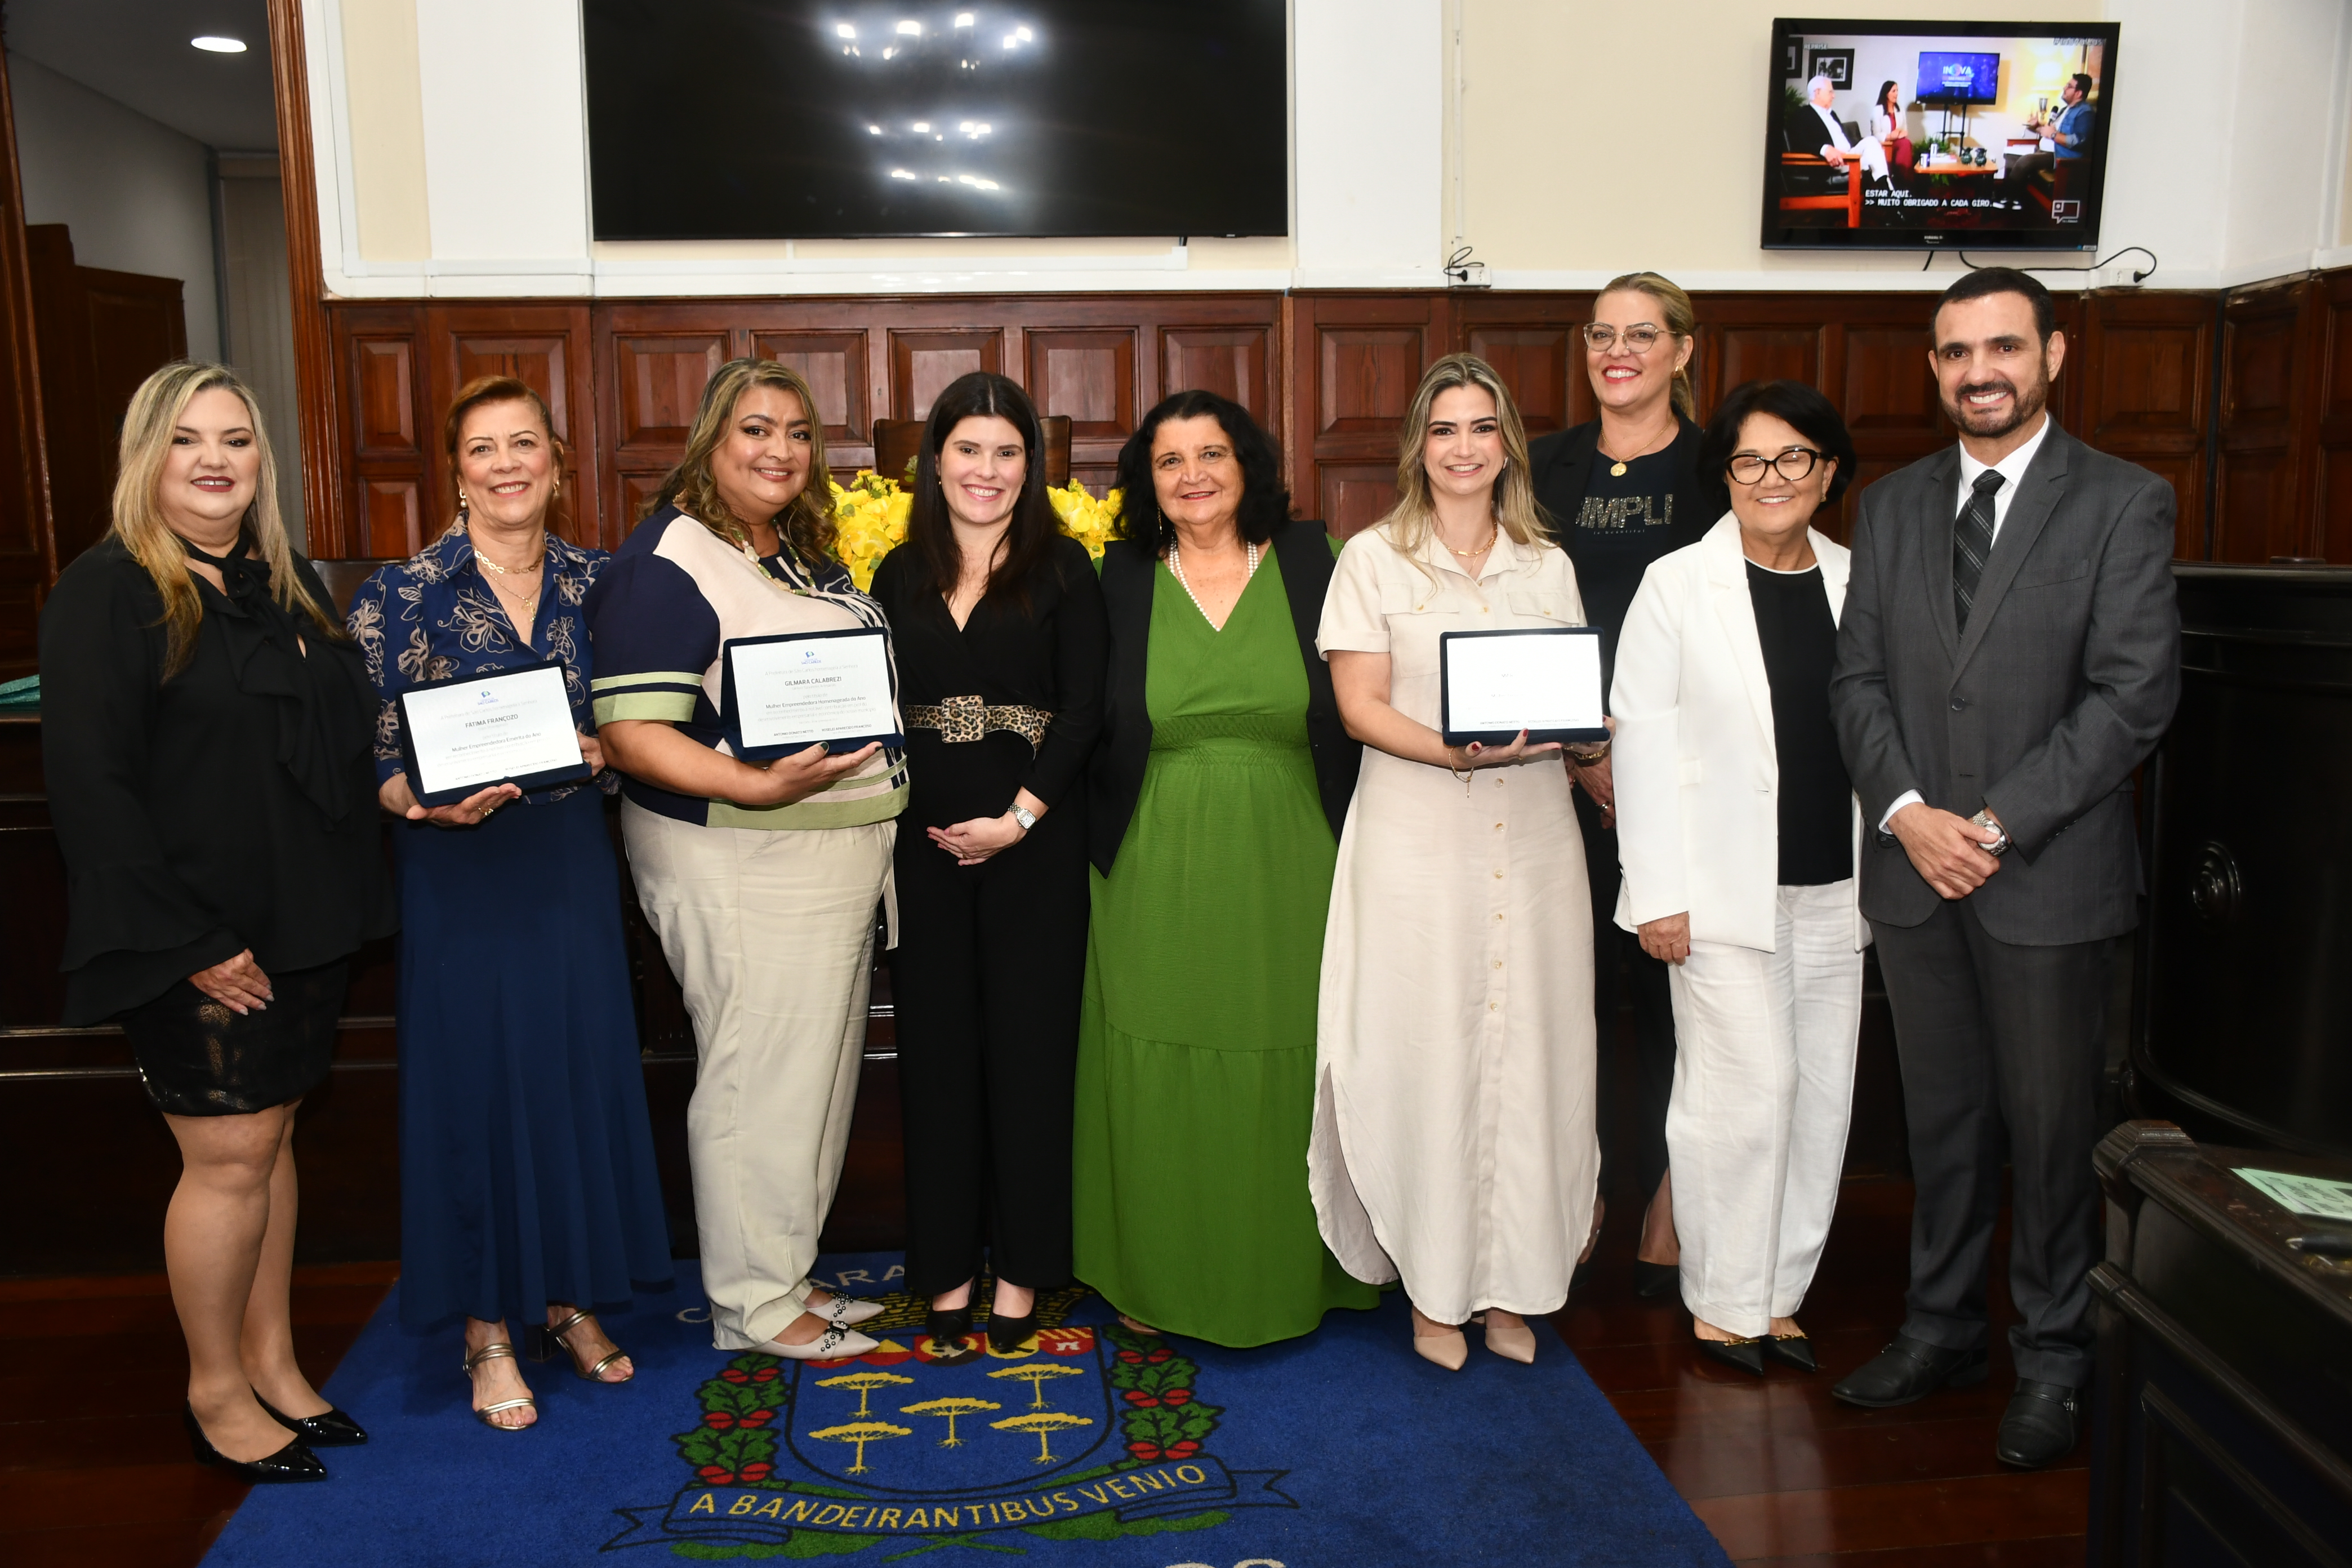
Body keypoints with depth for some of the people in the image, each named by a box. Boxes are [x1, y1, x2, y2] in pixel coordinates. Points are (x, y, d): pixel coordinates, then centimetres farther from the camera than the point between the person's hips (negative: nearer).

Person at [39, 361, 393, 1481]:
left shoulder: (292, 587, 13)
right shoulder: (107, 593, -10)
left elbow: (347, 739, 20)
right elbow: (89, 781, -16)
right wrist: (187, 942, -18)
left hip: (304, 923, 6)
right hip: (195, 941, -6)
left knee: (270, 1140, 14)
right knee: (229, 1157, 0)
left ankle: (272, 1363, 27)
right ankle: (216, 1395, 19)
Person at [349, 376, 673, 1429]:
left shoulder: (594, 582, 5)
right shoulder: (401, 594, -5)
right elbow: (367, 758, -5)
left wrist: (597, 751, -11)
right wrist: (432, 802, -24)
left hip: (571, 860, 3)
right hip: (460, 869, -3)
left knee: (584, 1067, 9)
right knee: (476, 1077, 3)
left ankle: (574, 1299, 28)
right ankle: (488, 1330, 20)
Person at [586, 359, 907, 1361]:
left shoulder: (805, 553, 13)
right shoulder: (667, 562, -14)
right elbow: (631, 732, -21)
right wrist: (758, 786, -32)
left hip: (835, 853, 9)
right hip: (739, 864, -9)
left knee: (817, 1063, 16)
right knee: (759, 1071, -1)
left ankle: (785, 1272, 31)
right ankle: (750, 1305, 16)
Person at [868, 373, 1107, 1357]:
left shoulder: (1063, 568, 2)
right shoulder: (900, 575, 11)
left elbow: (1084, 706, -5)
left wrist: (1020, 816, -14)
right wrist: (892, 815, -6)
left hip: (1034, 842, -2)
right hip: (924, 842, 3)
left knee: (1029, 1043, 4)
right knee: (938, 1046, 7)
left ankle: (1021, 1267, 17)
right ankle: (945, 1267, 19)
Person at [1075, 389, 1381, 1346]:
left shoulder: (1313, 564, 2)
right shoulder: (1119, 581, 4)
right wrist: (1091, 844, -1)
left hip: (1288, 874, 0)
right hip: (1158, 882, 0)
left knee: (1284, 1076, 9)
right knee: (1160, 1084, 7)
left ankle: (1289, 1271, 28)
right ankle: (1157, 1276, 24)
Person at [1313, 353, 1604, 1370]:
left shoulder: (1547, 565, 13)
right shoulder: (1373, 559, 3)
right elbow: (1361, 707, -4)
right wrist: (1457, 752, -20)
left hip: (1531, 836, 3)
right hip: (1416, 837, -3)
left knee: (1527, 1048, 4)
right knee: (1425, 1050, -1)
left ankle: (1512, 1283, 17)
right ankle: (1434, 1287, 12)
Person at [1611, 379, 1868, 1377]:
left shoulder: (1856, 583, 8)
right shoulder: (1678, 585, -3)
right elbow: (1643, 740, -6)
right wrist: (1659, 893, -10)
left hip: (1834, 887, 5)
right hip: (1724, 888, -4)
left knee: (1821, 1091, 8)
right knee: (1748, 1090, -4)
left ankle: (1780, 1294, 24)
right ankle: (1724, 1302, 14)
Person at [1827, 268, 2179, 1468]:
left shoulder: (2124, 503, -3)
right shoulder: (1894, 505, 10)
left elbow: (2134, 694, -10)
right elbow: (1857, 677, 6)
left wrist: (1998, 826, -15)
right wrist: (1907, 813, -9)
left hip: (2048, 875, -3)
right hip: (1915, 870, 4)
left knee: (2052, 1124, 7)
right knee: (1941, 1117, 14)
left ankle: (2053, 1356, 23)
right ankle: (1941, 1325, 29)